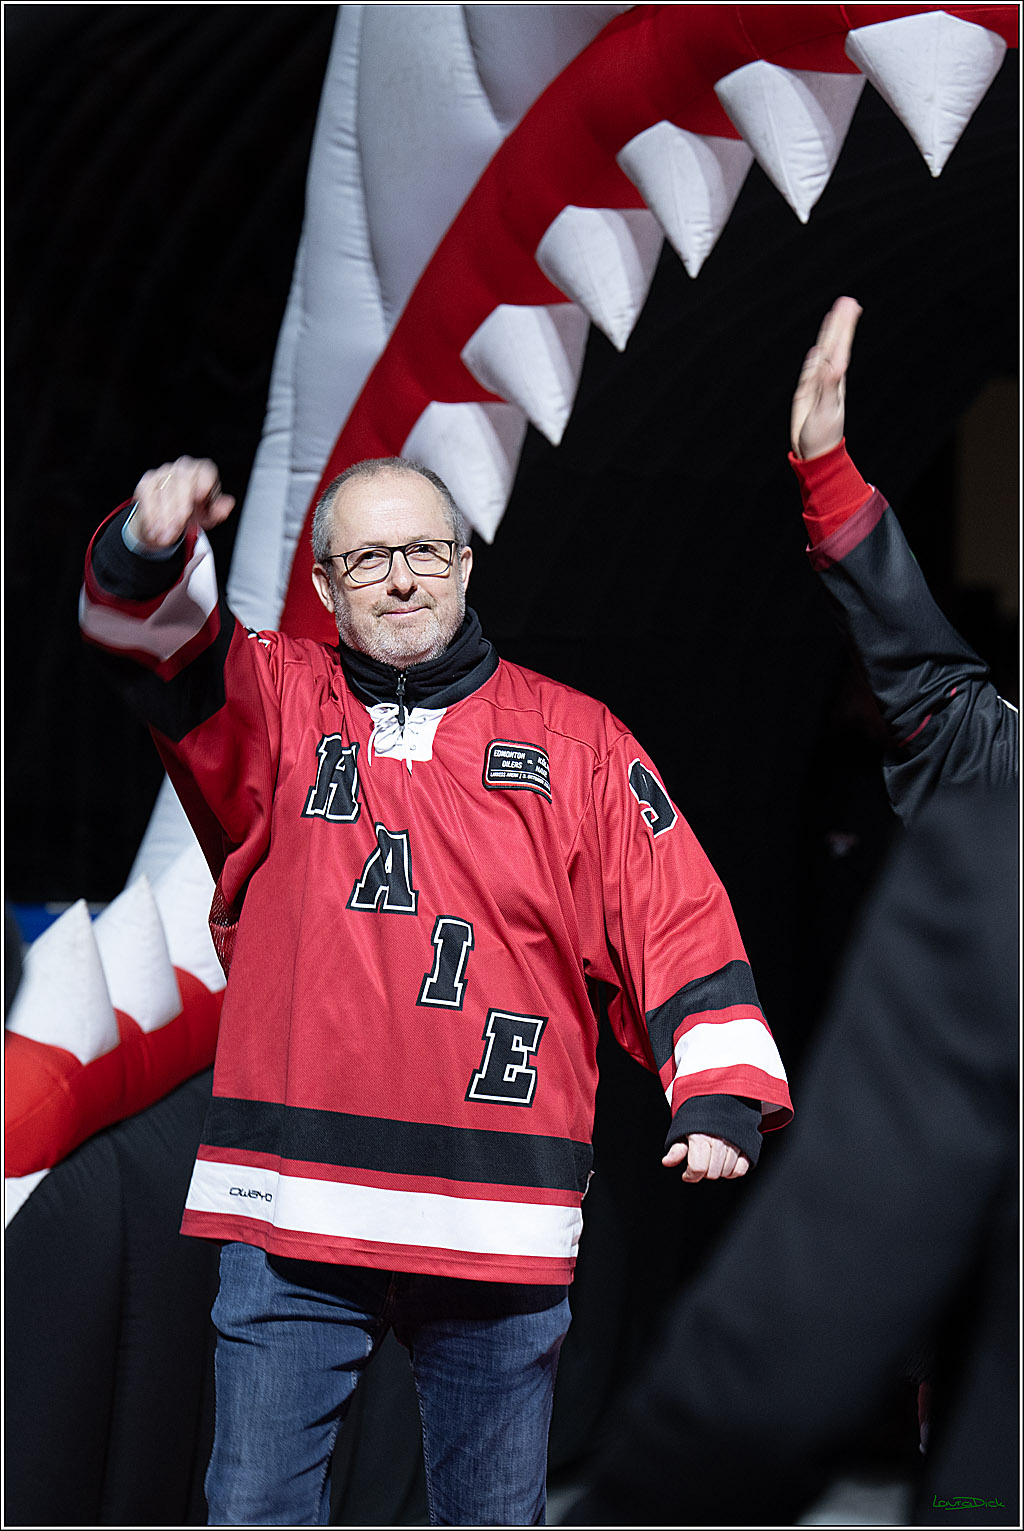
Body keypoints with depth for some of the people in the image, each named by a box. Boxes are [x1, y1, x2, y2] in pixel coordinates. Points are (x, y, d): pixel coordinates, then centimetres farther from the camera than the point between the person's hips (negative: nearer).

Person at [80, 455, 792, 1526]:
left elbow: (680, 922, 6)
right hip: (289, 1223, 0)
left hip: (500, 1231, 0)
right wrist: (155, 547, -30)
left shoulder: (575, 742, 8)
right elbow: (148, 637, -7)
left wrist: (719, 1097, -7)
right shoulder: (275, 704, 10)